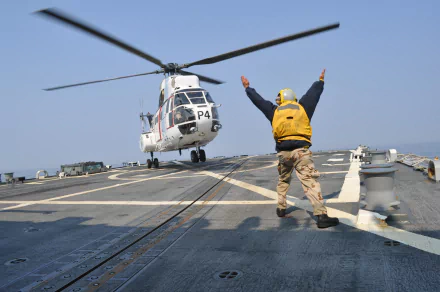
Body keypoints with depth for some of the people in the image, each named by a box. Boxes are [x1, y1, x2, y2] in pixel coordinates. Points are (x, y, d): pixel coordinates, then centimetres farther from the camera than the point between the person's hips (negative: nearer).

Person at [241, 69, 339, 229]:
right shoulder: (302, 107, 10)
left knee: (283, 180, 25)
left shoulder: (274, 111, 12)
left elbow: (258, 100, 22)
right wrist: (320, 81, 42)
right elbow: (313, 93, 24)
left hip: (283, 152, 3)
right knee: (310, 182, -9)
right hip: (301, 150, -2)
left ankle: (281, 208, 30)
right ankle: (322, 216, -17)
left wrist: (248, 88, 37)